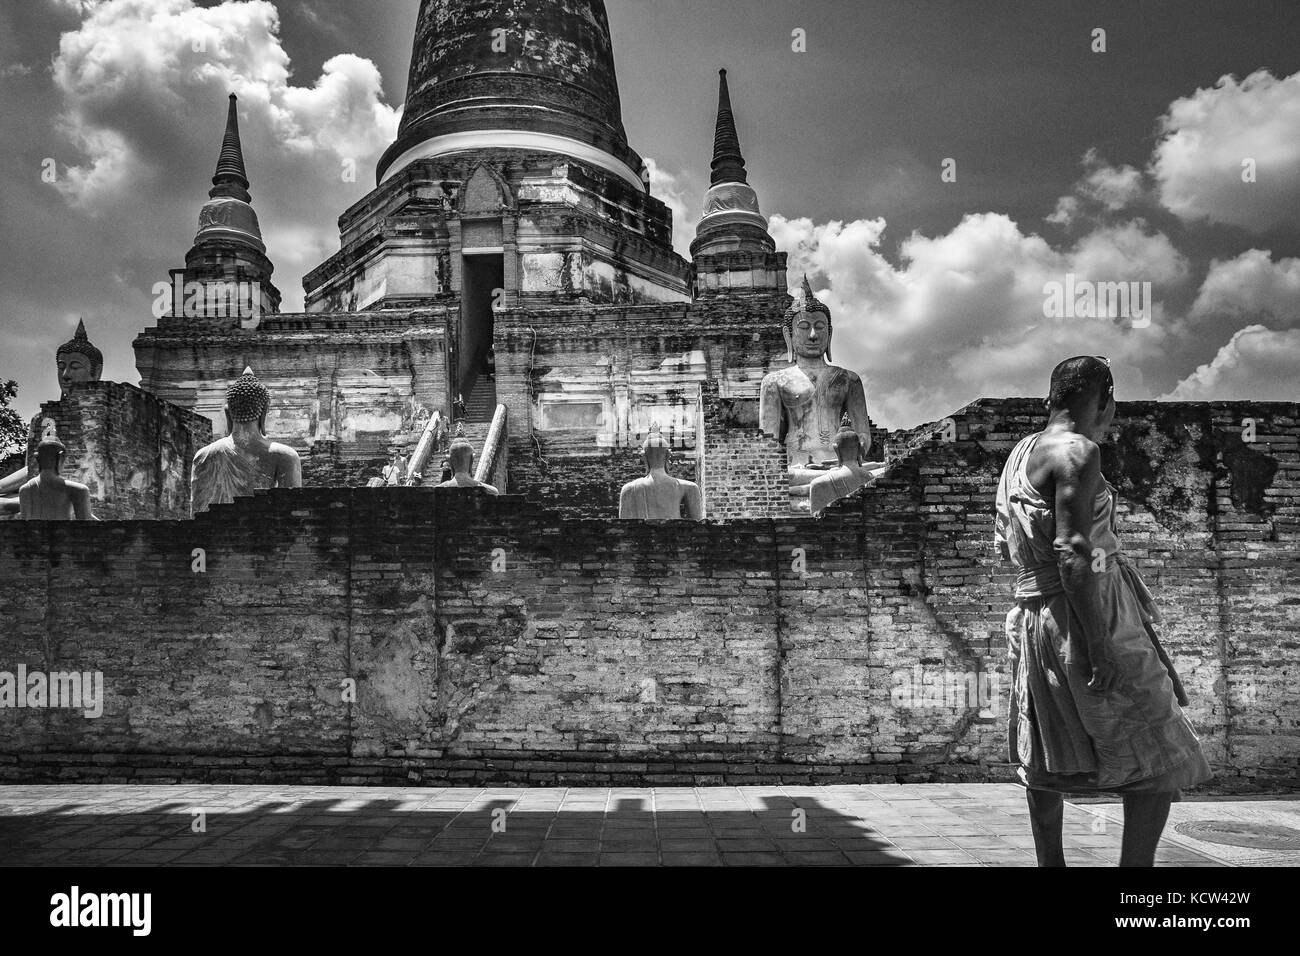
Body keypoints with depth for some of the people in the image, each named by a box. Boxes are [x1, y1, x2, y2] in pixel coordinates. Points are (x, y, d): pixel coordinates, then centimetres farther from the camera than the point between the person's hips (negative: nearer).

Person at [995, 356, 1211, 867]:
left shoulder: (1021, 452, 13)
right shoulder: (1078, 452, -13)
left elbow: (1004, 544, 19)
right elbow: (1073, 553, -21)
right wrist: (1100, 644, -22)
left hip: (1033, 615, 9)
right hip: (1087, 613, -9)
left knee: (1046, 758, 17)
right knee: (1160, 757, 2)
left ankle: (1050, 863, 27)